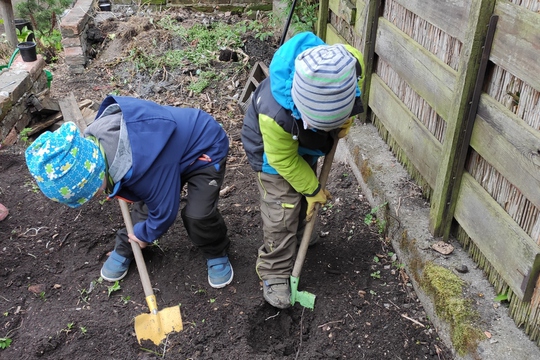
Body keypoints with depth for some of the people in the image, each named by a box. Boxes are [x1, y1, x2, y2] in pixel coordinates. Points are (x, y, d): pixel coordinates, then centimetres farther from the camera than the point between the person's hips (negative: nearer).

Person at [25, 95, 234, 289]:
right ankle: (124, 249, 30)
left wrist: (145, 234, -4)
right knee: (144, 202, 6)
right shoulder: (94, 140, -18)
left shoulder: (144, 166, -43)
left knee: (197, 215, -19)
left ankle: (217, 254, 12)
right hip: (174, 146, 8)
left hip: (206, 149, -7)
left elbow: (165, 209, -25)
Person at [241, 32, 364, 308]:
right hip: (276, 152, -5)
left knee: (304, 200, 23)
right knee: (281, 215, -5)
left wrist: (345, 119, -18)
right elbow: (284, 160, -27)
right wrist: (313, 189, -14)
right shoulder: (275, 113, -47)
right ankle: (274, 274, 16)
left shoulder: (349, 64, -36)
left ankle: (298, 234, 52)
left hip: (305, 145, 6)